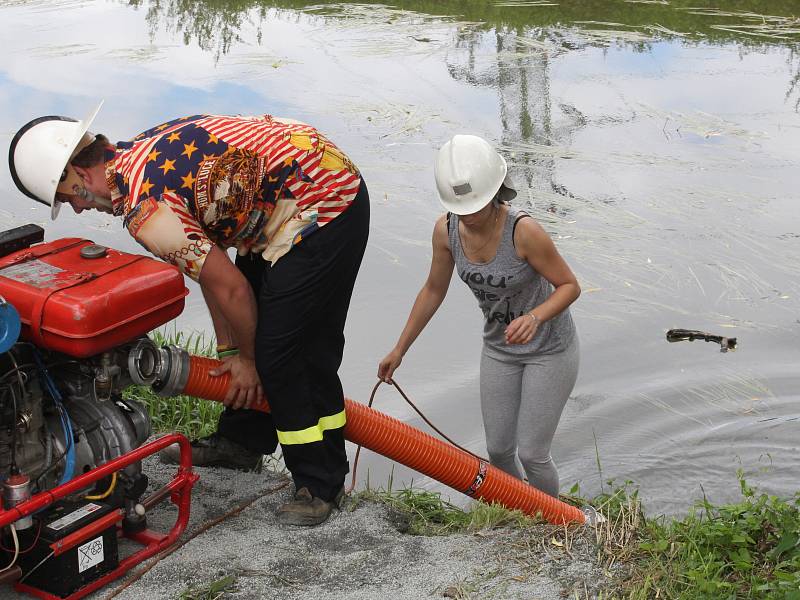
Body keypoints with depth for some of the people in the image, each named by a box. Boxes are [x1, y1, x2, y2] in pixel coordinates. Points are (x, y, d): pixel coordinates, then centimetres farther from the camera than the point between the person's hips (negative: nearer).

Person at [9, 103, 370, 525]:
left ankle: (321, 482, 8)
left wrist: (246, 358, 2)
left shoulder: (145, 210, -20)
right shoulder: (145, 154, 11)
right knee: (258, 329, 20)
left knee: (283, 351, -5)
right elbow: (211, 265, 14)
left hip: (321, 210, -10)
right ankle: (242, 439, 36)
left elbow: (230, 288, -15)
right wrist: (230, 351, 16)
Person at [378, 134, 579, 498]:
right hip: (500, 348, 5)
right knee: (499, 450, 10)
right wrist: (399, 349, 6)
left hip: (549, 349, -5)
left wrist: (534, 317, -39)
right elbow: (434, 290, 1)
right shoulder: (446, 229, -16)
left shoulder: (523, 230, -32)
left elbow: (569, 286, -20)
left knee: (531, 454, -1)